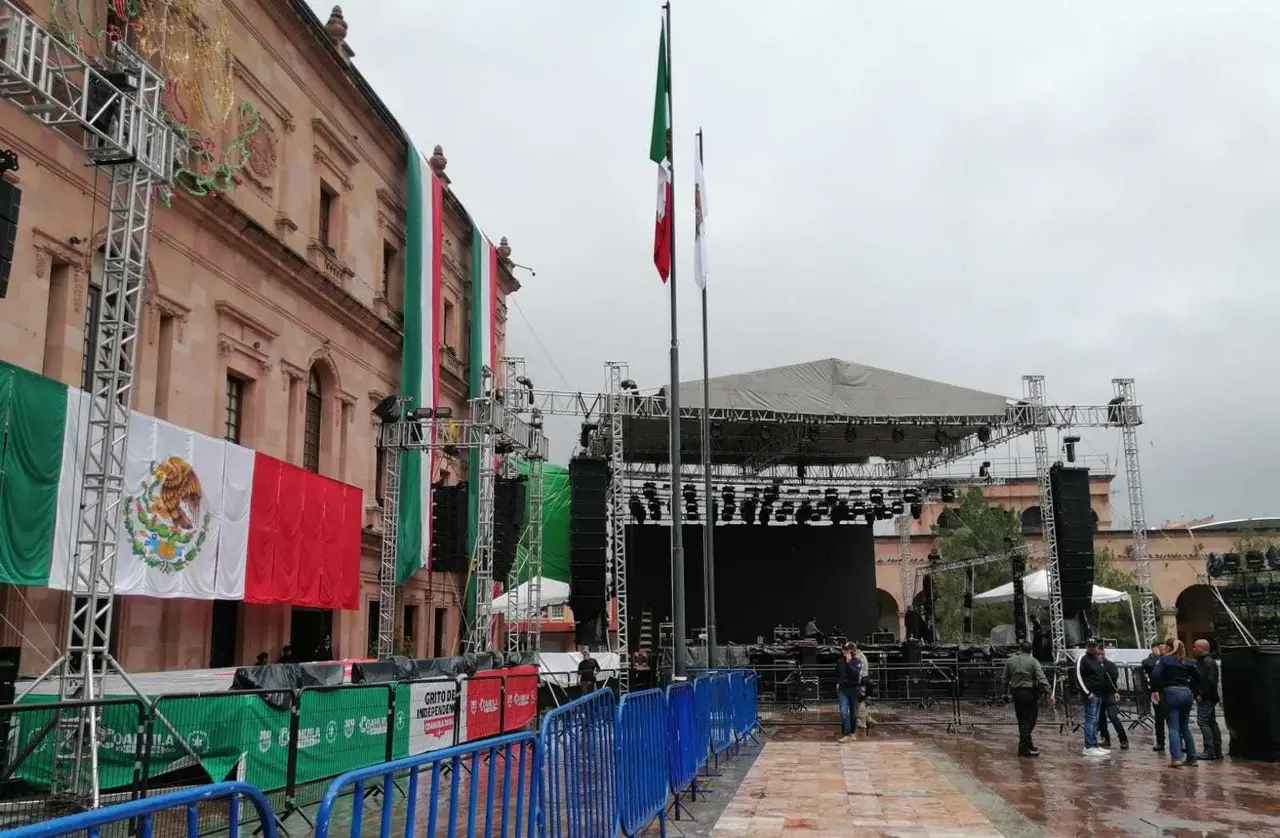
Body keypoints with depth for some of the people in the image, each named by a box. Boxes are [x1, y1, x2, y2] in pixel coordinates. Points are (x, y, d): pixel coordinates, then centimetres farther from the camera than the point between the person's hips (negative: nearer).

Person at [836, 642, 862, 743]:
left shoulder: (856, 661, -3)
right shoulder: (840, 661, 6)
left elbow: (856, 673, -21)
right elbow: (837, 674, 22)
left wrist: (849, 662, -22)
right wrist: (837, 683, 11)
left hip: (853, 689, -1)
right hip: (842, 690, 1)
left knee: (853, 713, 10)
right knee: (844, 712, -12)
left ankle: (852, 733, 27)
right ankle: (846, 734, -12)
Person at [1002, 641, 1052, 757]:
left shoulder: (1010, 661, 6)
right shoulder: (1033, 661, -6)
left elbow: (1006, 679, 10)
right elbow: (1042, 679, -12)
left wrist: (1007, 690, 20)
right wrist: (1048, 694, -13)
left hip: (1016, 693, 4)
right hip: (1029, 693, -4)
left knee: (1022, 720, 14)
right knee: (1029, 720, -2)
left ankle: (1027, 743, 24)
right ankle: (1023, 748, -7)